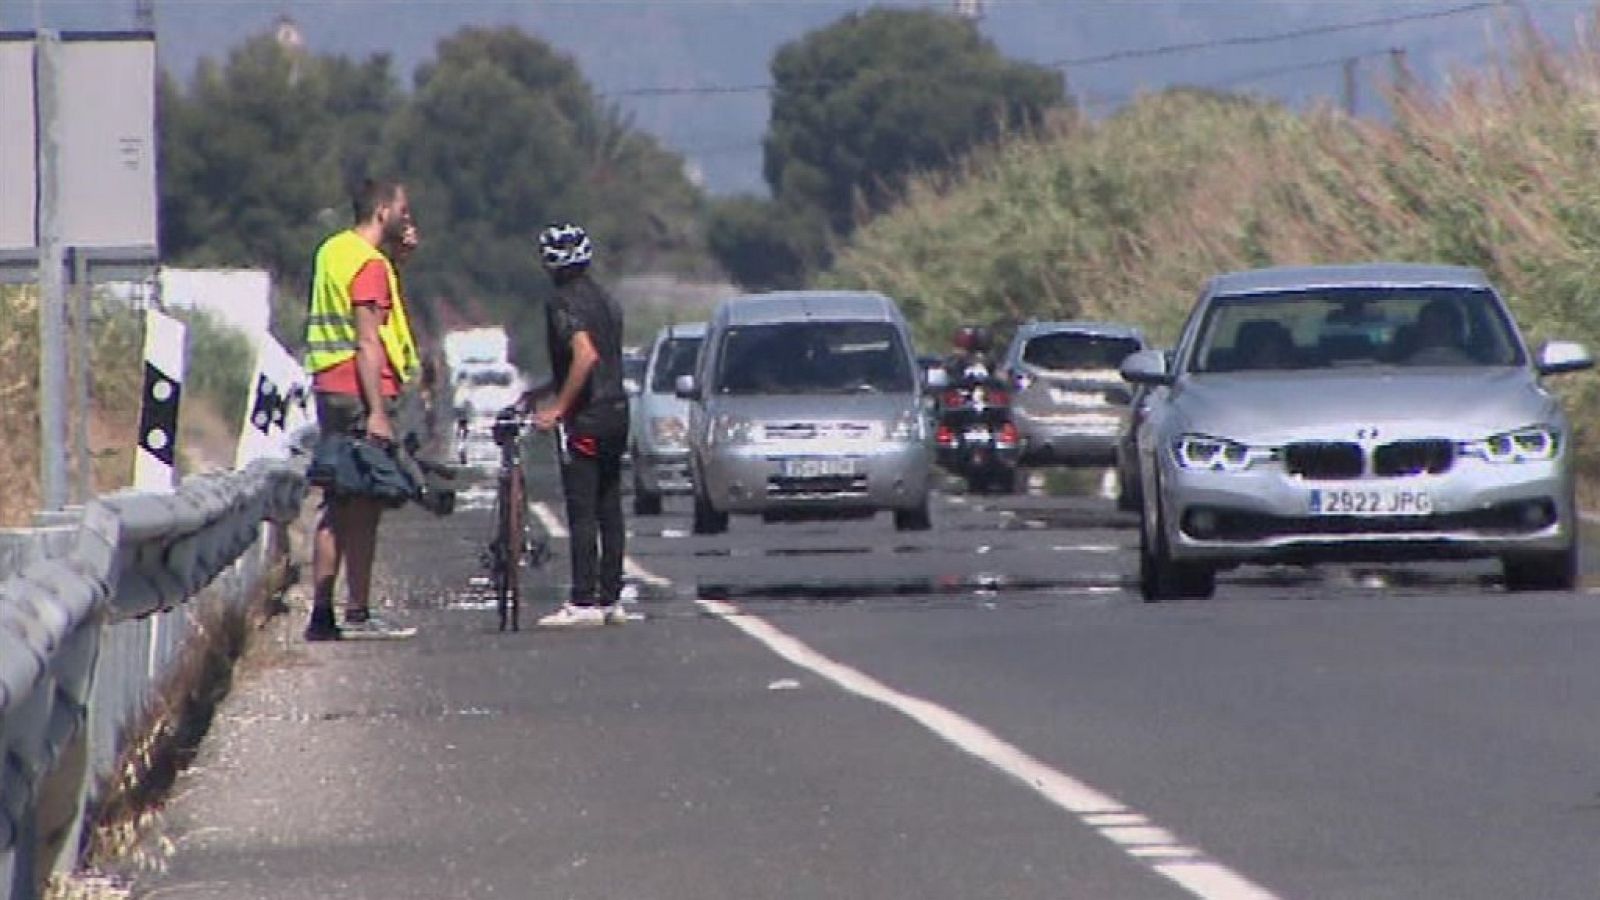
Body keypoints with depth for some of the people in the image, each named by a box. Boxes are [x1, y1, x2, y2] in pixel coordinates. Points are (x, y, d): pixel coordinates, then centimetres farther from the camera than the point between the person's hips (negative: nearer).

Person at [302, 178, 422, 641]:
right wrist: (377, 413, -21)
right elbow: (368, 343, -18)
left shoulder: (333, 251, 15)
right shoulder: (370, 264, -13)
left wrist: (398, 256, 18)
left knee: (338, 507, 10)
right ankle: (358, 614, -6)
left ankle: (321, 614, 10)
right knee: (364, 507, -6)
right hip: (361, 393, -9)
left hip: (330, 388, 9)